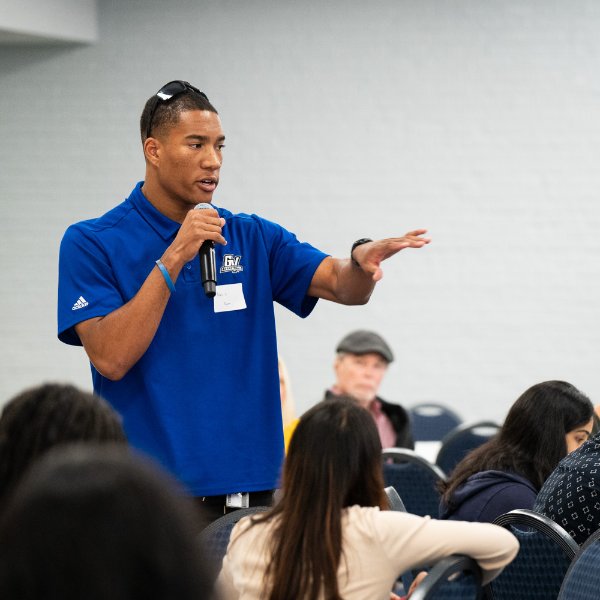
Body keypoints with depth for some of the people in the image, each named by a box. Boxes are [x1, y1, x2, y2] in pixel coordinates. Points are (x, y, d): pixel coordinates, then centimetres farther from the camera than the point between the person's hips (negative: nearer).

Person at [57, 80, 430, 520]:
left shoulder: (252, 238, 11)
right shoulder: (91, 244, -2)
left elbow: (343, 286, 1)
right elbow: (111, 358, -13)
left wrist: (362, 260, -23)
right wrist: (173, 259, -17)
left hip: (250, 485, 4)